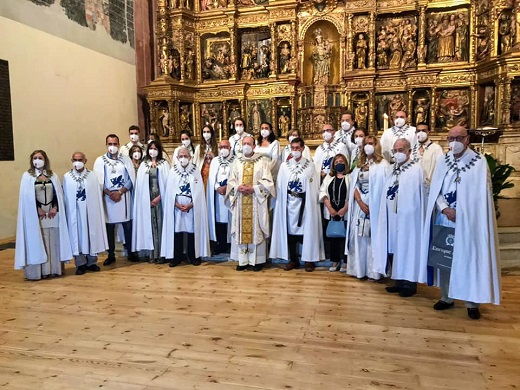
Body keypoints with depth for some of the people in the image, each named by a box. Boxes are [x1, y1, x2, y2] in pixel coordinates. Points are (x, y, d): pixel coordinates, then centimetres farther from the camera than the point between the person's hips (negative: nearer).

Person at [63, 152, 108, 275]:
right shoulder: (67, 177, 2)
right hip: (74, 212, 0)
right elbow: (65, 197, 3)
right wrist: (66, 212, -2)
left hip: (90, 211, 1)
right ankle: (80, 264, 13)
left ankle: (92, 262, 19)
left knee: (92, 234, 7)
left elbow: (97, 195, 2)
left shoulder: (92, 176, 2)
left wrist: (97, 211, -2)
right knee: (77, 236, 4)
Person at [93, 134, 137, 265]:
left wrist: (120, 192, -10)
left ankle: (130, 252, 15)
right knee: (109, 227, 5)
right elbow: (98, 181, 0)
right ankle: (111, 255, 15)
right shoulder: (100, 160, 5)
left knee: (128, 225, 3)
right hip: (108, 198, 0)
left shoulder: (126, 159, 7)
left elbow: (131, 178, 1)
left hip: (124, 197, 1)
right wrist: (110, 194, -12)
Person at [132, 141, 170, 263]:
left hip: (160, 198, -2)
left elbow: (167, 182, -2)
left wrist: (159, 197, -11)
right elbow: (140, 184, 7)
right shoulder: (144, 165, 10)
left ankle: (160, 253, 3)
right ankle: (152, 253, 7)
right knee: (150, 224, 3)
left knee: (160, 224, -2)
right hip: (147, 199, 2)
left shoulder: (164, 164, 3)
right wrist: (147, 199, -4)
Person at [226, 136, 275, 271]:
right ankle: (242, 260, 11)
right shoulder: (236, 162, 12)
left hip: (256, 202, -3)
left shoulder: (262, 162, 2)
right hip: (240, 202, 3)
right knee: (241, 229, 3)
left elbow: (268, 182, -4)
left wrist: (253, 188, -16)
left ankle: (257, 260, 7)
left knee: (256, 229, -1)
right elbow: (231, 181, 9)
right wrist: (238, 187, -12)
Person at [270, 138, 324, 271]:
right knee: (290, 230, 5)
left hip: (305, 204, -2)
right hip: (289, 204, 2)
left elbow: (314, 187, -2)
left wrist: (310, 203, -9)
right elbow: (280, 186, 5)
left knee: (307, 230, 1)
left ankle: (309, 260, 12)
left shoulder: (309, 166, 0)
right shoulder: (284, 166, 7)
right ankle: (293, 260, 16)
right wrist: (282, 202, -2)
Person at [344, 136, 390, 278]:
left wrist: (372, 205, -13)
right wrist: (359, 201, -8)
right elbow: (354, 185, 8)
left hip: (374, 206, -5)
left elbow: (385, 186, -7)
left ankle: (373, 271, 3)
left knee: (373, 236, -3)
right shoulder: (359, 164, 15)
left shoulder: (383, 164, -1)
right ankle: (358, 268, 14)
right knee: (358, 235, 5)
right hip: (360, 205, 5)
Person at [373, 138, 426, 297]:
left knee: (407, 248, 1)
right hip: (392, 217, 7)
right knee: (393, 249, 10)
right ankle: (399, 281, 22)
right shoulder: (393, 169, 13)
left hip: (408, 217, -7)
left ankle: (410, 283, 12)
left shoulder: (416, 169, -8)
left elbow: (416, 196, -12)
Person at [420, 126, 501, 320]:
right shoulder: (442, 161, 8)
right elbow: (435, 189, 4)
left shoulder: (479, 162, -3)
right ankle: (446, 297, 21)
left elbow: (482, 194, -5)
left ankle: (472, 302, 14)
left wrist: (461, 213, -12)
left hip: (469, 221, -3)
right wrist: (445, 209, -12)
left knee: (469, 258, 1)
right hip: (444, 219, 3)